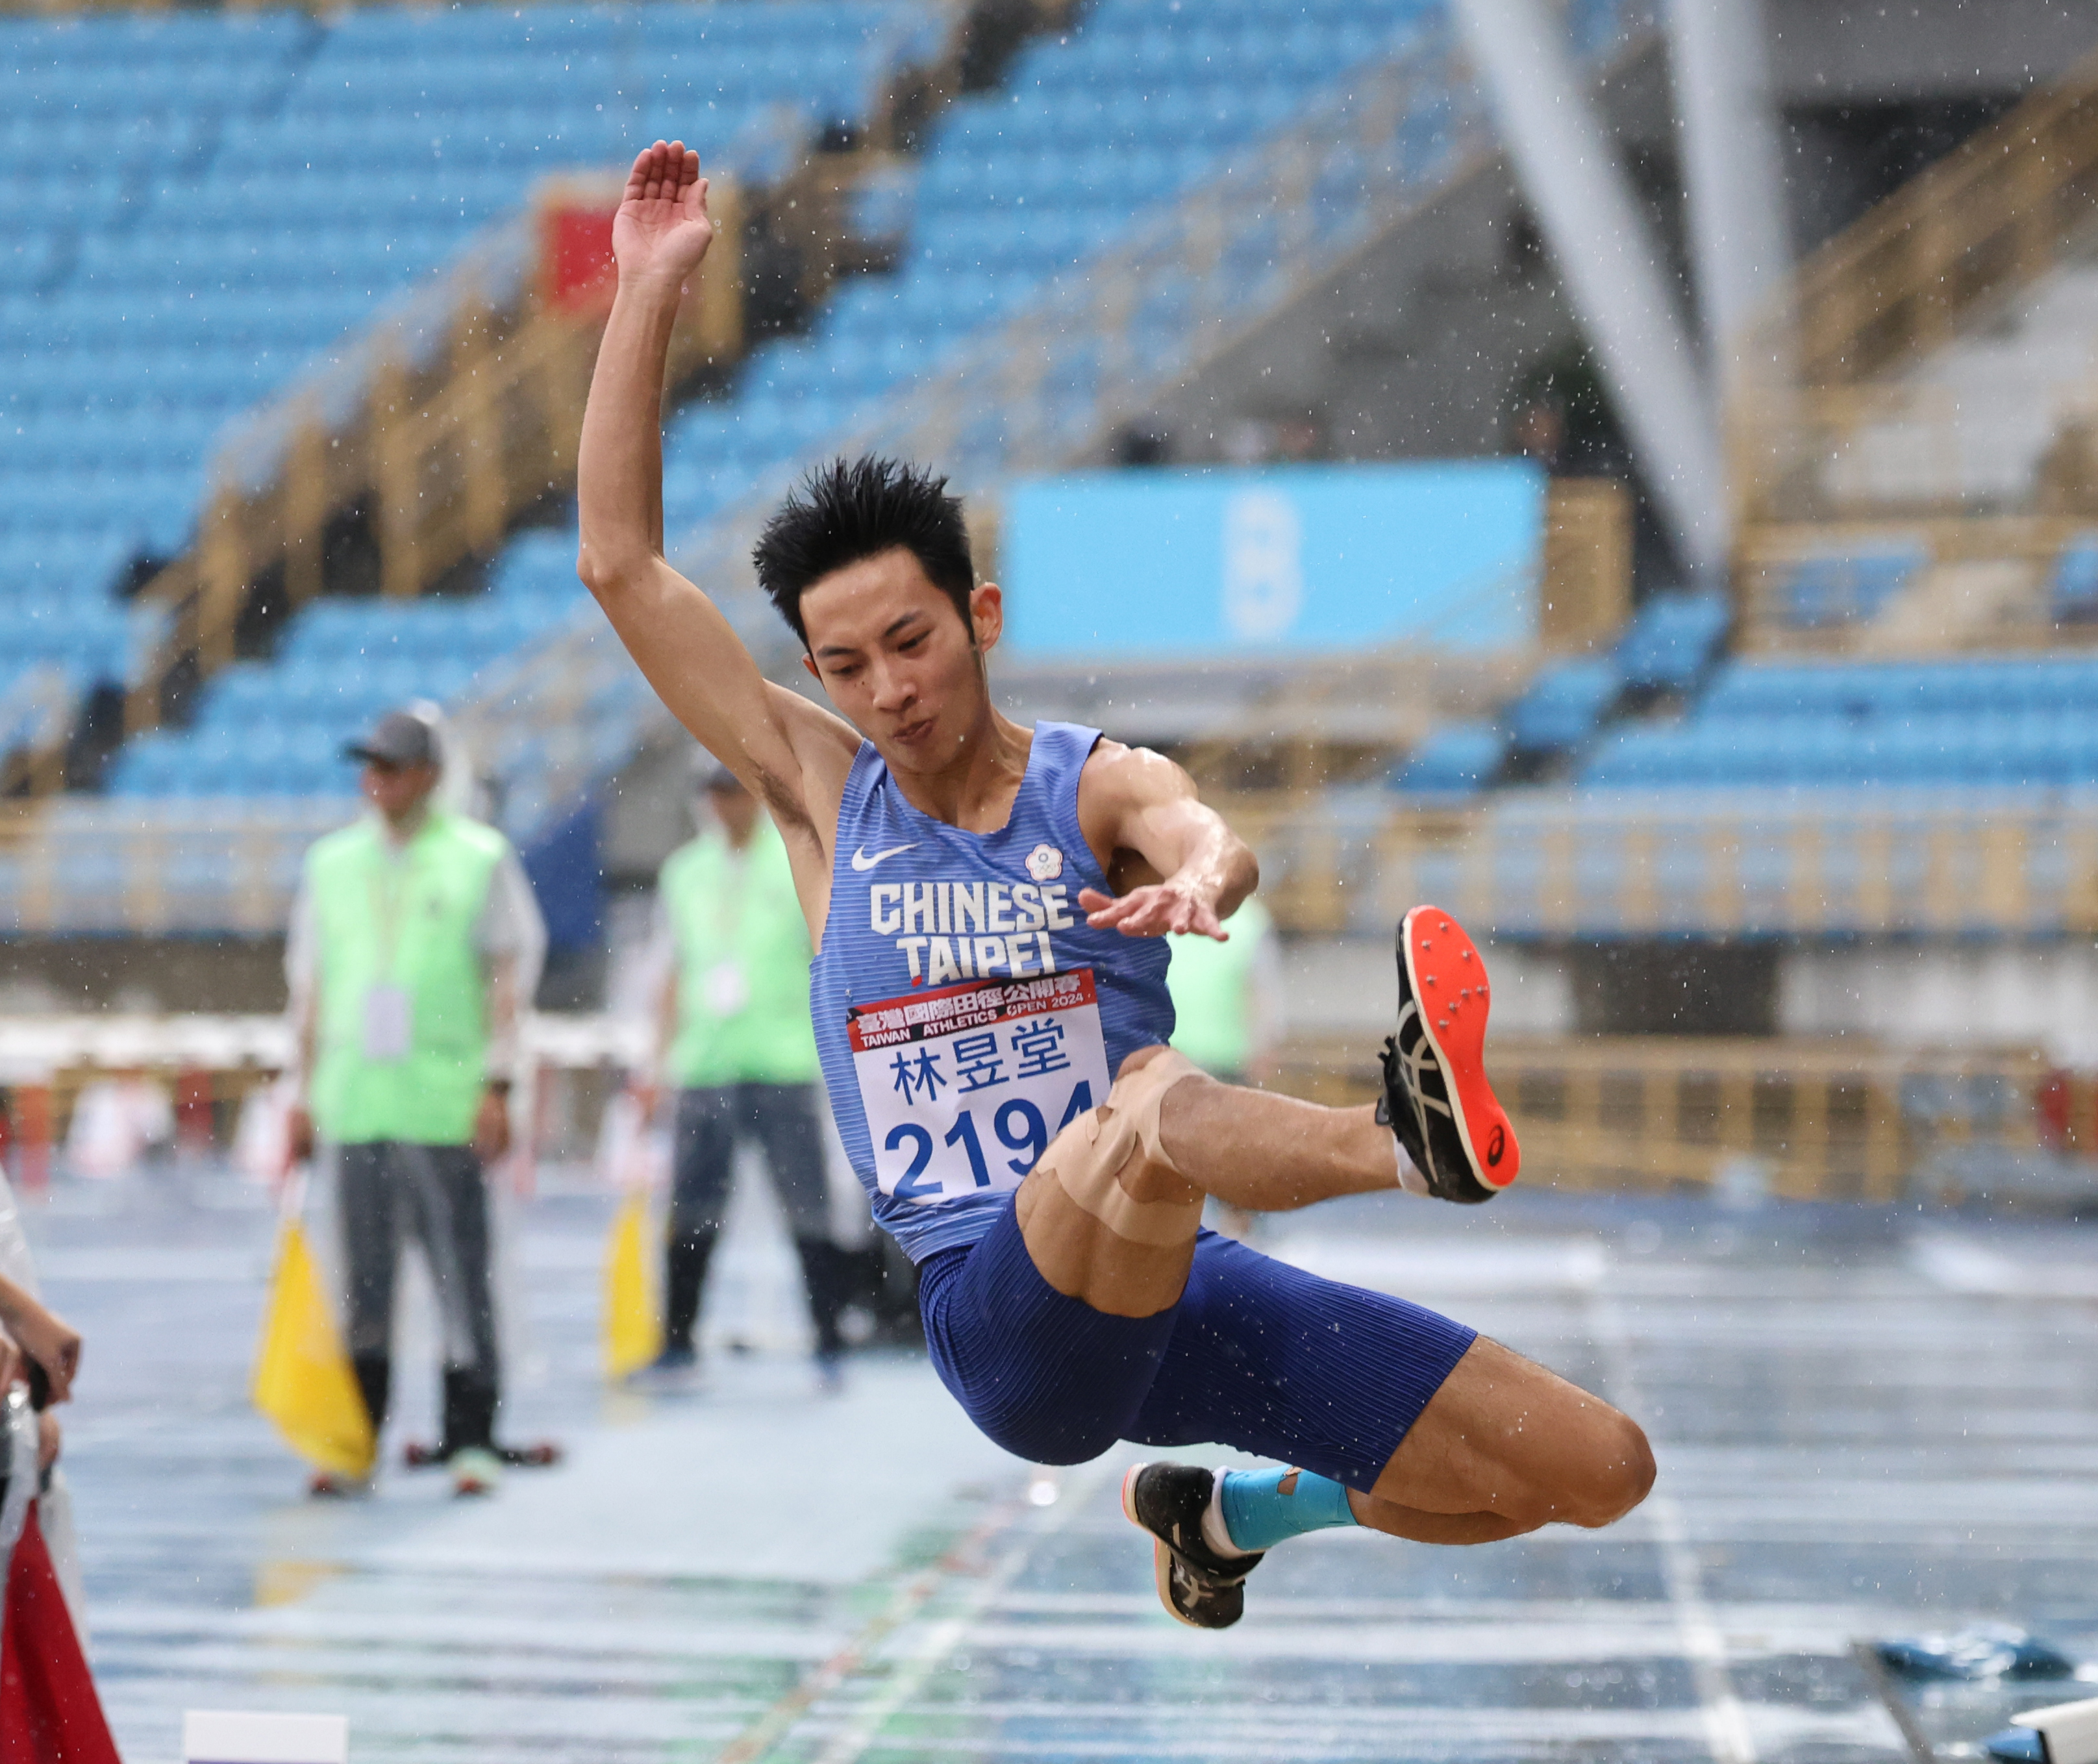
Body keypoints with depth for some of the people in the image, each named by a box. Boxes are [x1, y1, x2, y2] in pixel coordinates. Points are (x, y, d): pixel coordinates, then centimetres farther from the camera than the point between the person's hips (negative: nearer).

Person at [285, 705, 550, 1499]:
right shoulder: (331, 864, 14)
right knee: (362, 1279, 4)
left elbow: (509, 977, 0)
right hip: (353, 1102, 3)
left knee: (460, 1270, -3)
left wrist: (497, 1084, -7)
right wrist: (302, 1091, 12)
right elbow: (309, 984, 17)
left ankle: (470, 1437, 3)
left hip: (445, 1104, -3)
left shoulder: (481, 859, 3)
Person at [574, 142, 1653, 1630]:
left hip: (1184, 1289, 3)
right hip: (1004, 1316, -2)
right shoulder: (825, 794, 9)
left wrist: (1198, 878, -47)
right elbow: (621, 563, 5)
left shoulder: (1102, 786, 5)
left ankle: (1244, 1510, 19)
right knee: (1154, 1097, -37)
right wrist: (648, 290, 1)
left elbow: (1215, 846, -21)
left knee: (1602, 1471, -1)